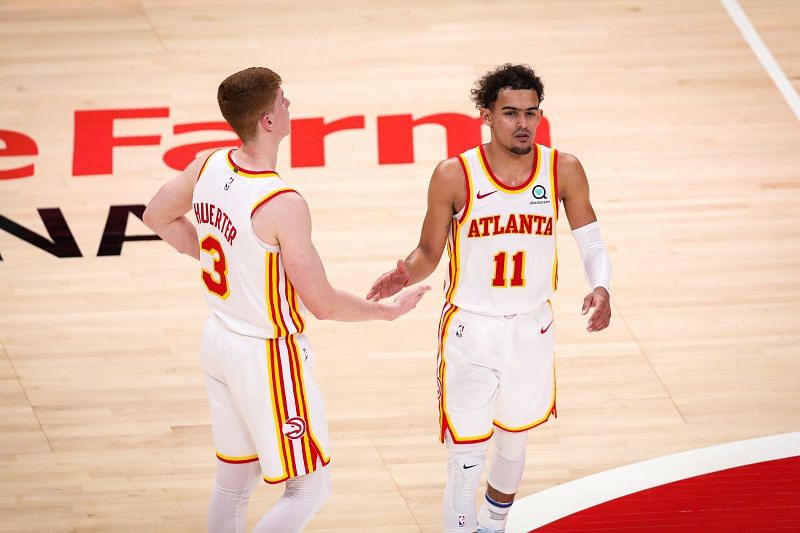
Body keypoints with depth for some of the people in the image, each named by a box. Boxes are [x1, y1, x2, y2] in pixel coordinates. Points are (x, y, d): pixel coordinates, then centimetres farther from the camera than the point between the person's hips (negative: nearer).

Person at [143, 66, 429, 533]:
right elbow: (323, 304, -21)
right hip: (268, 357, -8)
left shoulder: (208, 167, -6)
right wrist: (390, 311, -6)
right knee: (311, 489, 5)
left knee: (233, 480, 20)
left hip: (220, 339, 8)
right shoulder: (283, 205, -28)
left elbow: (157, 217, 15)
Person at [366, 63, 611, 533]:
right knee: (466, 461, -6)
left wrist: (601, 288, -21)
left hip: (531, 331, 3)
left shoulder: (563, 171, -9)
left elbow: (592, 242, -1)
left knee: (514, 446, 22)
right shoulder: (454, 176, -14)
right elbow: (429, 253, -5)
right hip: (470, 332, -3)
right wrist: (405, 274, -27)